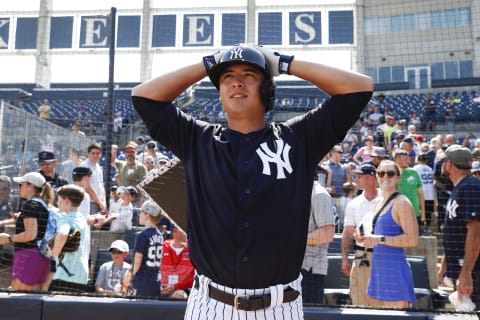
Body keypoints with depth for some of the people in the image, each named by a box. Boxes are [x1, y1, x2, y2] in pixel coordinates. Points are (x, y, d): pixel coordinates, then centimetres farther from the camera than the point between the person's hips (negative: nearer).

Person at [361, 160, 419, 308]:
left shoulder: (401, 203, -10)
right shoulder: (382, 203, 16)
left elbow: (413, 239, -19)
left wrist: (380, 239, -20)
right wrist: (368, 238, 10)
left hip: (395, 269, -9)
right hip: (378, 269, 9)